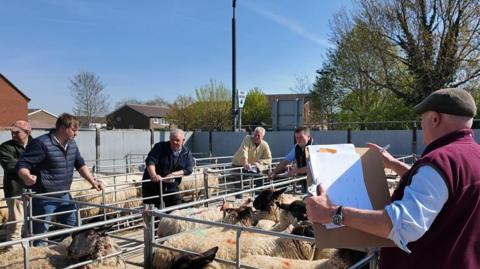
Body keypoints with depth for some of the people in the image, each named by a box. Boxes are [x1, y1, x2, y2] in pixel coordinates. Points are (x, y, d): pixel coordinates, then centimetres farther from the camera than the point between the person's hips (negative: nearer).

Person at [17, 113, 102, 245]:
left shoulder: (71, 144, 6)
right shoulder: (41, 144, -20)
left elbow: (80, 164, 16)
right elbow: (22, 165, -21)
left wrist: (93, 181, 7)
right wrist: (27, 177, -43)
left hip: (64, 196, 8)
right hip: (44, 198, -8)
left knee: (74, 228, 20)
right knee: (40, 233, 4)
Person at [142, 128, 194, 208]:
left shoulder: (187, 153, 1)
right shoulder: (160, 147, -8)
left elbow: (188, 169, -7)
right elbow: (150, 161, -21)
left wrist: (173, 174, -21)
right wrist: (153, 175, -40)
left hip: (171, 186, 3)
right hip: (153, 183, -3)